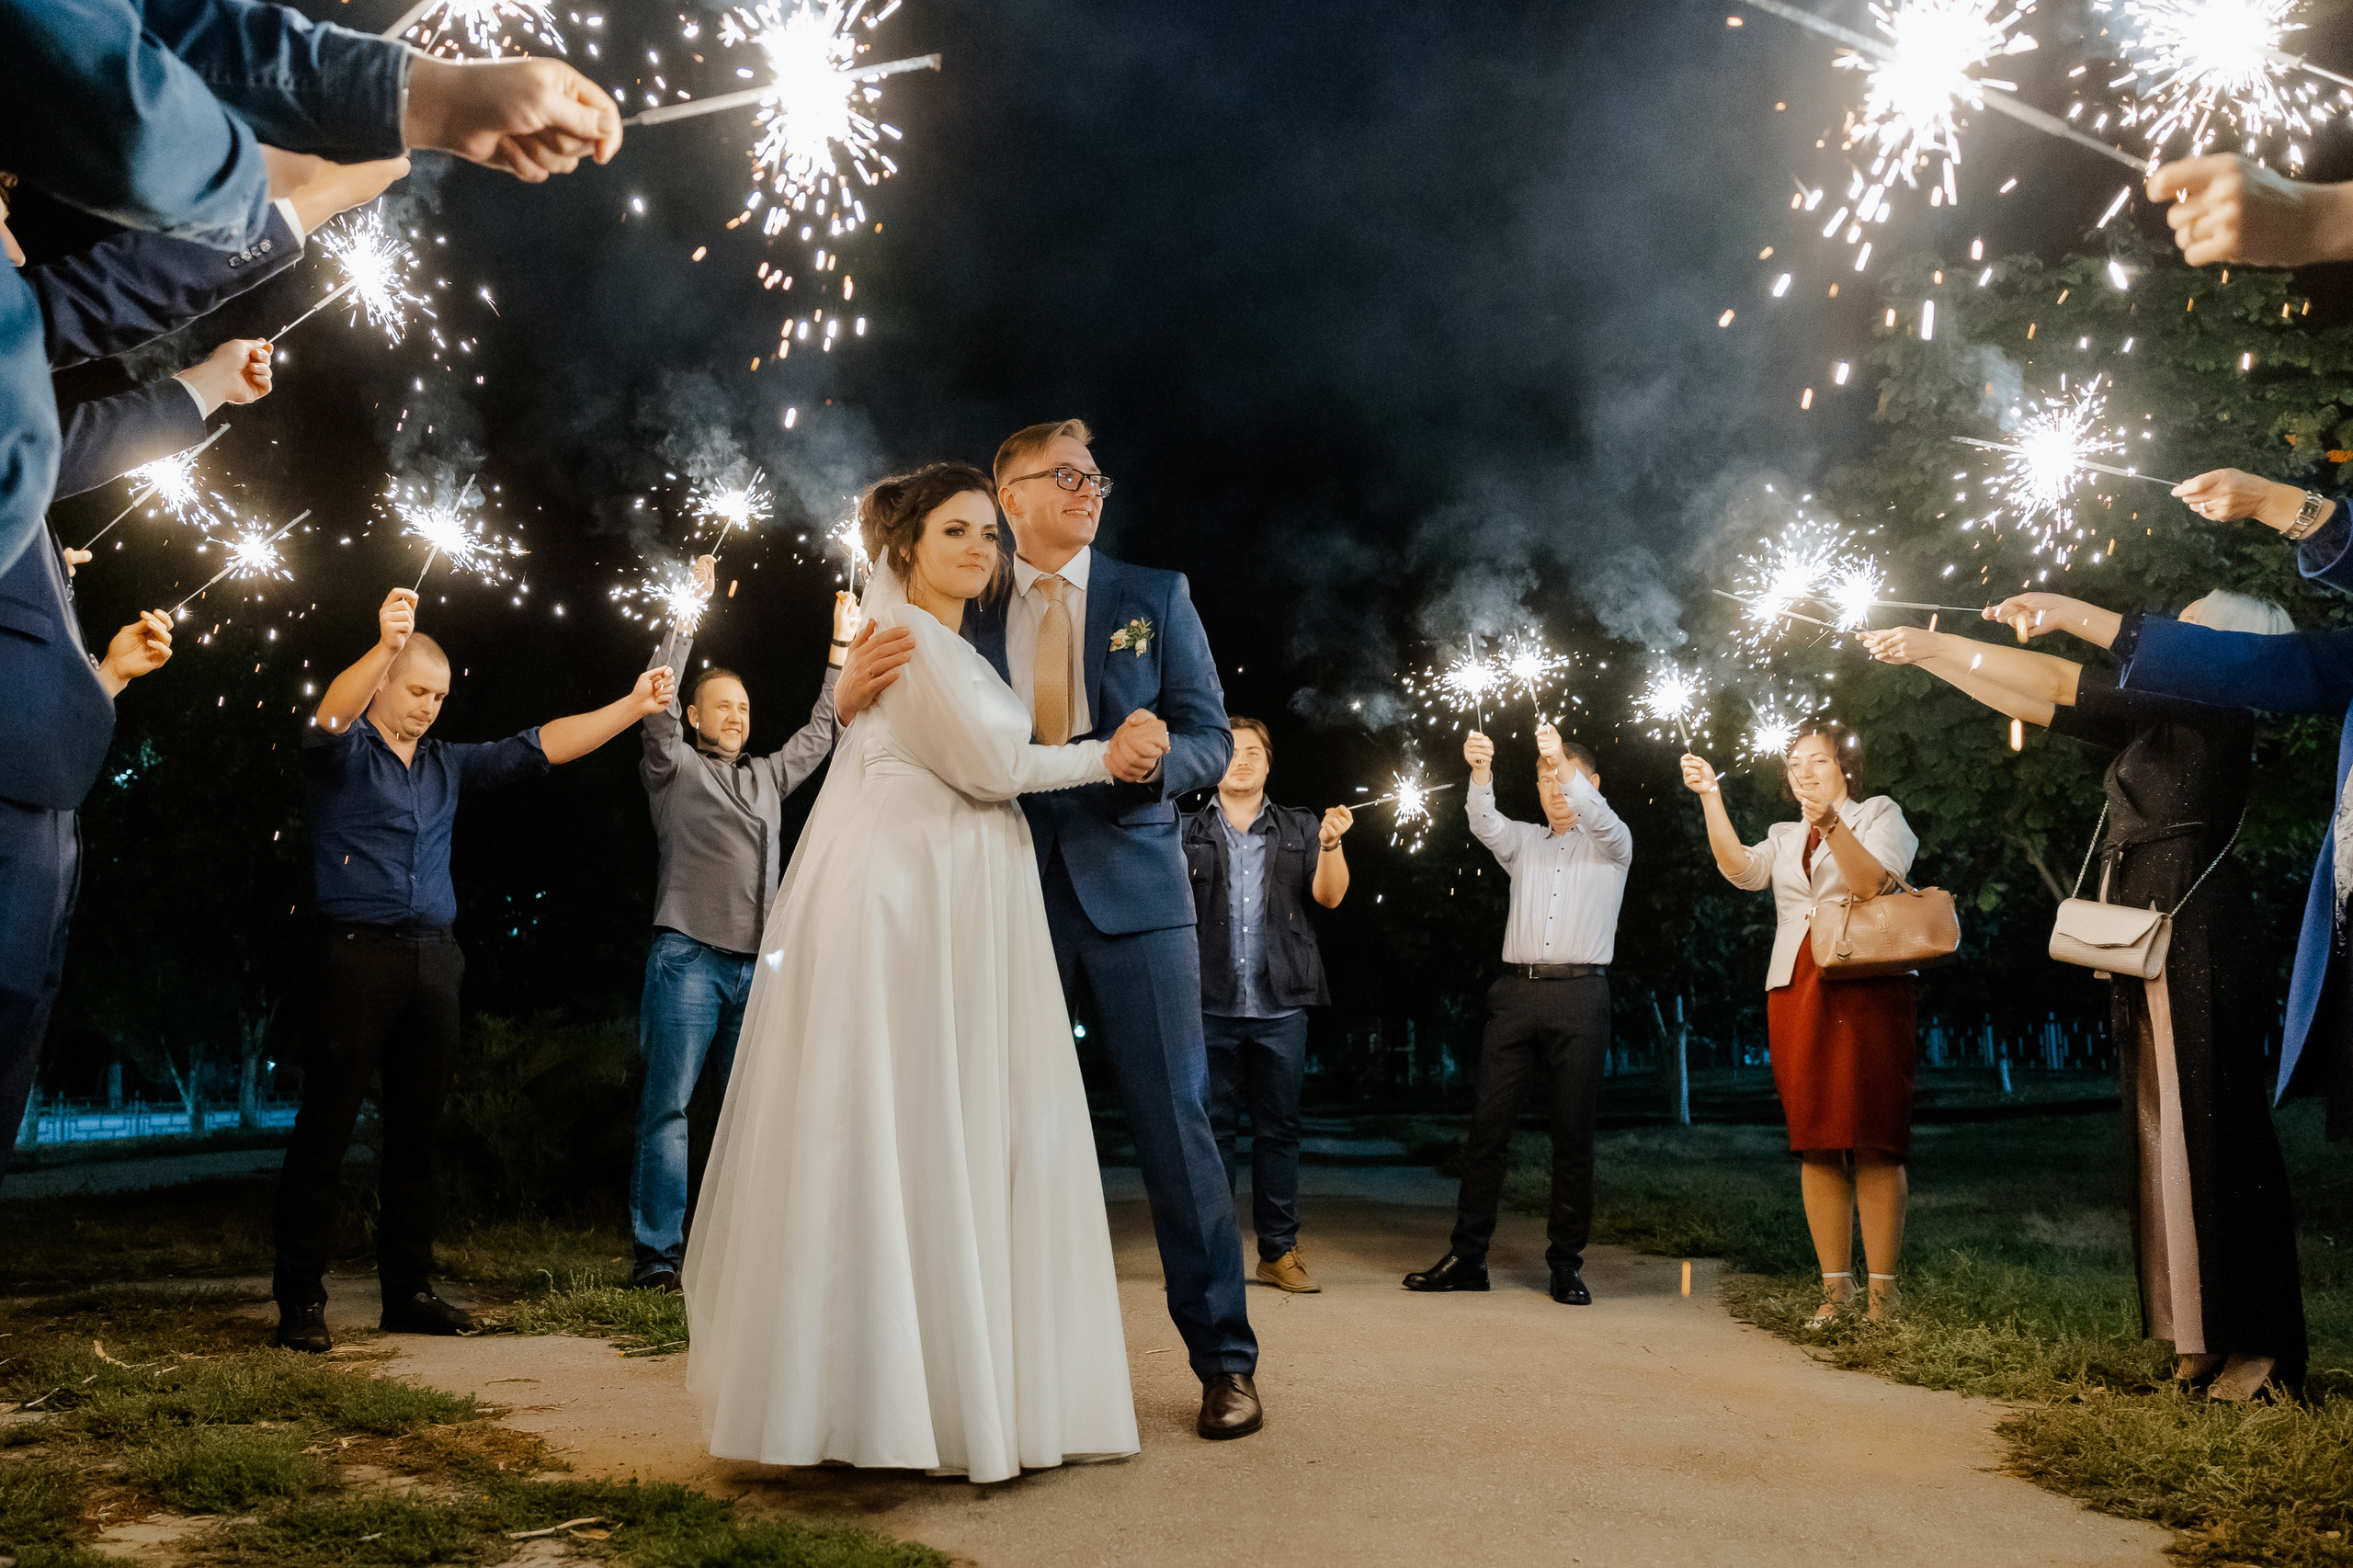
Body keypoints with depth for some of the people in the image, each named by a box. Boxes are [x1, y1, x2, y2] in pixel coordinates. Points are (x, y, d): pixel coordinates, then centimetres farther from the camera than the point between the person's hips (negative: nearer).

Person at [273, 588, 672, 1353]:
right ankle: (299, 1300, 1)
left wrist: (632, 707, 5)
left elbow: (539, 746, 14)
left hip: (434, 960, 6)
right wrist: (386, 645, -38)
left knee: (415, 1133, 9)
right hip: (359, 954, -6)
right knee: (325, 1130, -4)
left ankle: (408, 1291, 16)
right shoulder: (344, 755, 3)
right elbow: (329, 717, -20)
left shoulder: (447, 765, 19)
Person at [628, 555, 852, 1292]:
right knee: (667, 1105, -7)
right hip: (689, 957, -5)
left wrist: (841, 648, 29)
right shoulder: (675, 769, 6)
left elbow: (820, 732, 29)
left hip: (756, 963, 6)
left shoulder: (767, 777, 21)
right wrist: (687, 613, -7)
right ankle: (657, 1252, -7)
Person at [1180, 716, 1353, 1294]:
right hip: (1211, 1004, -1)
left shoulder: (1300, 829, 12)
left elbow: (1330, 895, 0)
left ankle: (1279, 1252, 12)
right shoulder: (1187, 832, 10)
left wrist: (1331, 844, -18)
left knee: (1279, 1130, 5)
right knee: (1212, 1128, 3)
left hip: (1281, 1006, 1)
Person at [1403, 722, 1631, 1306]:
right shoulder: (1523, 842, 19)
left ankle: (1566, 1263, 5)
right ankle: (1467, 1258, 1)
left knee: (1574, 1133, -1)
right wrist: (1481, 773, -21)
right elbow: (1485, 824, -1)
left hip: (1581, 992, -2)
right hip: (1517, 991, 2)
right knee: (1487, 1126, -2)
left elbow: (1600, 818, -10)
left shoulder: (1612, 844, 13)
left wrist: (1565, 763, -27)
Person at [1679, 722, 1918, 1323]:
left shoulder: (1880, 814, 11)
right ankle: (1836, 1283, 4)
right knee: (1815, 1142, 1)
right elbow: (1741, 869, 2)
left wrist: (1832, 824, -20)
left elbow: (1873, 884, -8)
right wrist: (1710, 797, -7)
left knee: (1873, 1141, -9)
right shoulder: (1784, 838, 23)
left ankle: (1882, 1287, -7)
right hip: (1795, 991, 4)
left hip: (1867, 986, -4)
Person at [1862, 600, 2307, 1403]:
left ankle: (2258, 1341, -1)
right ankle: (2205, 1342, 13)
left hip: (2190, 942, -9)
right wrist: (1925, 658, 19)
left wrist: (1934, 643, -6)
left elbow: (2060, 686, -12)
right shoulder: (2162, 723, 18)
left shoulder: (2212, 712, -8)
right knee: (2168, 1136, 8)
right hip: (2148, 951, 9)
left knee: (2210, 1132, -7)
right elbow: (2041, 704, 20)